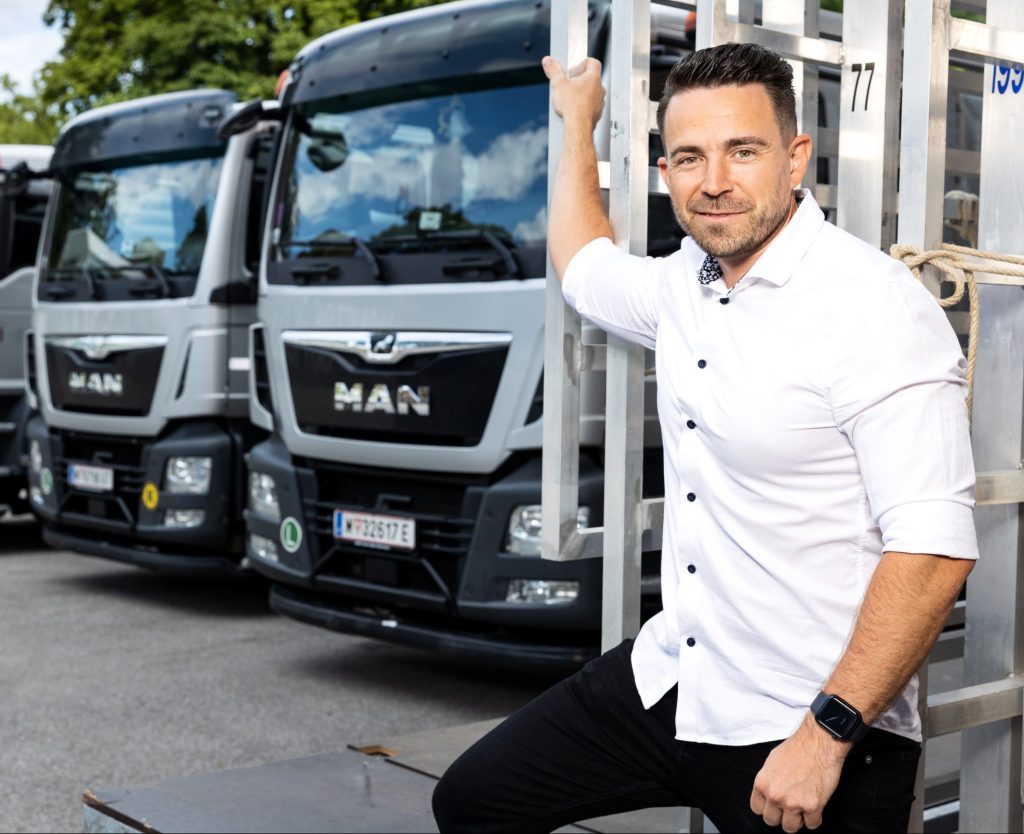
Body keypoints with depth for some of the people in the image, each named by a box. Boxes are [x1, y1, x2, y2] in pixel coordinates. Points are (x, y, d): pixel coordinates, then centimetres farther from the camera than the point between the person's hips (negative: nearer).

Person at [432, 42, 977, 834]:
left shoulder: (873, 307, -18)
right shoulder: (687, 280, 4)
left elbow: (933, 548, -23)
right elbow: (586, 268, 28)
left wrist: (827, 734, -23)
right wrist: (578, 124, 35)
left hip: (814, 734, -7)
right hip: (665, 678, 7)